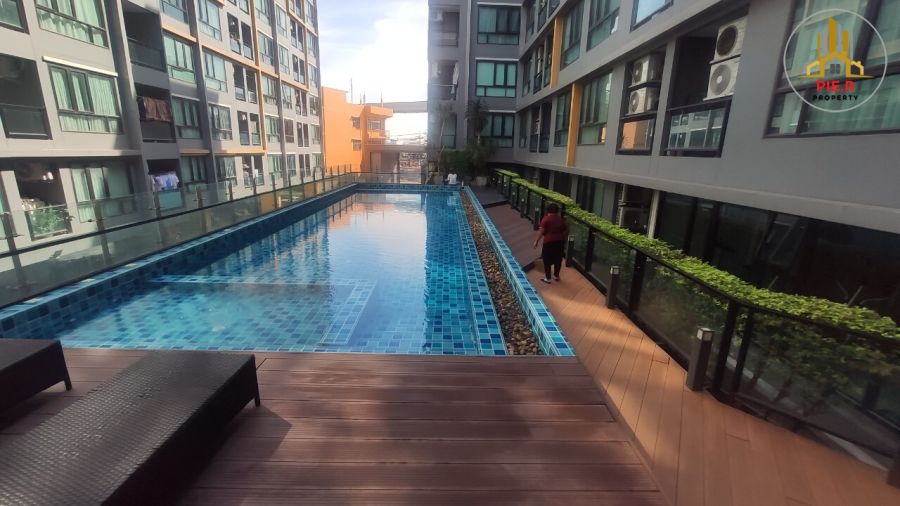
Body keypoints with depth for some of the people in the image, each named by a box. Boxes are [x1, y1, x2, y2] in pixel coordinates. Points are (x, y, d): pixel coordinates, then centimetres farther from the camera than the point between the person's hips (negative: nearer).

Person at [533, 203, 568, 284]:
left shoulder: (546, 219, -8)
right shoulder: (561, 219, 7)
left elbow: (541, 231, -13)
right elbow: (567, 230, 12)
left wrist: (536, 241, -7)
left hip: (549, 241, -5)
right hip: (560, 241, 5)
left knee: (547, 260, 6)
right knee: (558, 259, 17)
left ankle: (547, 278, 10)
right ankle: (557, 276, 30)